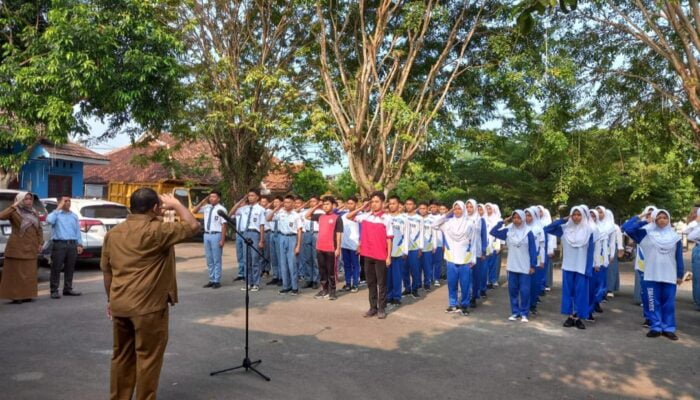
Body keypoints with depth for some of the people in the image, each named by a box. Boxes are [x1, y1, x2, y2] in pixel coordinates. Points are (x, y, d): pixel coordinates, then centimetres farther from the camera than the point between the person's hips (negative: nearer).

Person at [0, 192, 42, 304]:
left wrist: (40, 243, 8)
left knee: (29, 273, 8)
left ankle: (26, 295, 16)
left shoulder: (34, 213, 14)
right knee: (16, 272, -2)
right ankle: (15, 296, 2)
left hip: (30, 248, 6)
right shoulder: (14, 212, -3)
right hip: (17, 247, -5)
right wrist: (14, 206, -23)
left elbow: (39, 229, 16)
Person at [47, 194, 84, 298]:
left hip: (72, 244, 4)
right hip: (59, 244, -4)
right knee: (56, 268, -2)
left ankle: (68, 289, 18)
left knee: (70, 268, 9)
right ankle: (54, 290, 3)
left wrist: (79, 244, 8)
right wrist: (58, 209, -12)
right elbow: (49, 220, -21)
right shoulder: (56, 214, 3)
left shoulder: (74, 216, 16)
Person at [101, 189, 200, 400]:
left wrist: (110, 299, 23)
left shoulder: (113, 232, 8)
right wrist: (176, 204, 1)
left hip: (119, 304, 7)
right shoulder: (157, 230, -14)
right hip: (148, 305, -7)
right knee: (148, 357, 5)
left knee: (121, 355, 17)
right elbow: (193, 226, -11)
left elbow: (106, 269, 14)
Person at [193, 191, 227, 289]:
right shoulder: (206, 207, 8)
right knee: (209, 260, 13)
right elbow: (194, 211, 12)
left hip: (216, 235, -6)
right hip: (206, 235, 6)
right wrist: (203, 201, 3)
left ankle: (217, 281, 11)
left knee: (216, 260, 2)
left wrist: (222, 240, -15)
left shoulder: (221, 209, -10)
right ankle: (211, 280, 23)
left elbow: (223, 225, -12)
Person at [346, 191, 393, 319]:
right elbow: (349, 217, 9)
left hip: (381, 256, -4)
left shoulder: (386, 218, -6)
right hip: (368, 254, 4)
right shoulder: (365, 216, 4)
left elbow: (389, 238, -6)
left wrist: (389, 256, -8)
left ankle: (382, 308, 13)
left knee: (381, 283, 5)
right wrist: (362, 207, 1)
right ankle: (373, 307, 21)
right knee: (371, 282, 11)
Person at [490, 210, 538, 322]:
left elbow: (533, 250, -5)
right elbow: (493, 232, 1)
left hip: (525, 267, -3)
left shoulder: (528, 232, -7)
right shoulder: (508, 231, 2)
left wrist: (533, 265, -7)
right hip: (512, 266, 3)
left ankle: (524, 313, 12)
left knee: (524, 290, 0)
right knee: (512, 290, 8)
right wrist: (503, 222, -4)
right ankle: (515, 312, 19)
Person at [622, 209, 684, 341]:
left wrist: (680, 275, 6)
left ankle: (668, 328, 13)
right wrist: (639, 218, -4)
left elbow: (679, 257, 7)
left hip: (669, 276, 1)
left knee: (669, 303, 6)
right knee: (654, 302, 4)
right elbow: (626, 228, -8)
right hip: (652, 275, -1)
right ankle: (656, 327, 12)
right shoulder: (646, 233, 0)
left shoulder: (674, 236, 4)